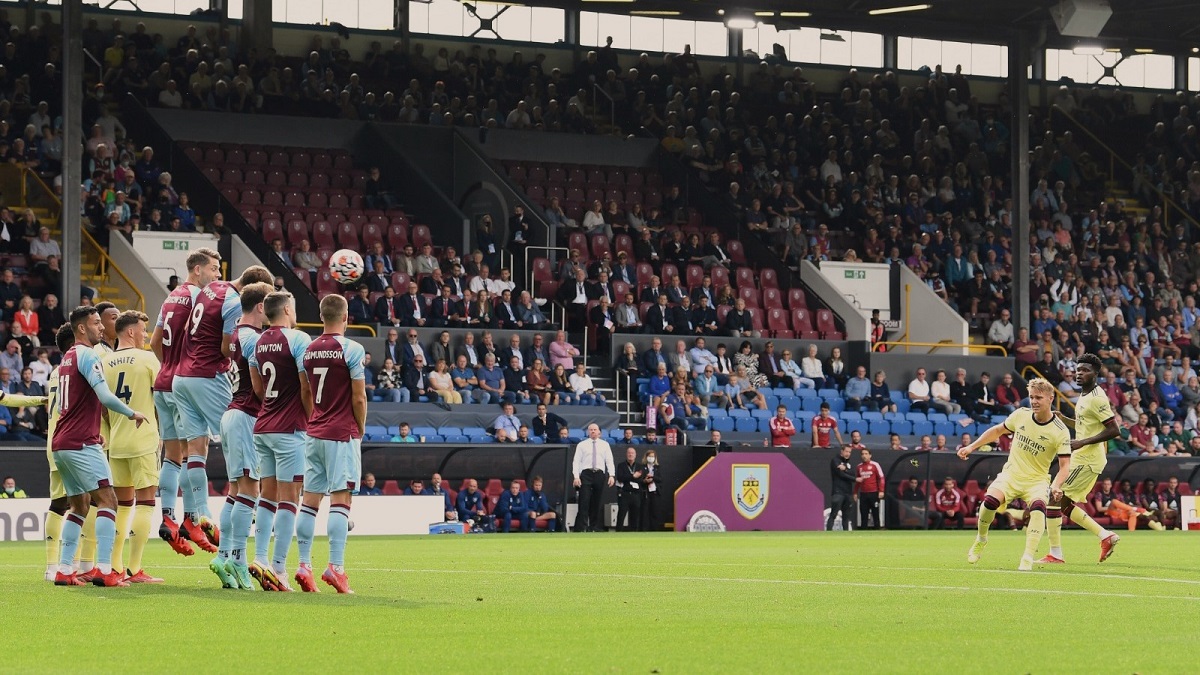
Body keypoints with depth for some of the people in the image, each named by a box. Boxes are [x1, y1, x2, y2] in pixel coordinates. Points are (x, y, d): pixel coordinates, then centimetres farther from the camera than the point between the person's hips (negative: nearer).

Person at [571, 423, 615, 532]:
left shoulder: (605, 445, 12)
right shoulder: (582, 445, 8)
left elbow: (609, 461, 7)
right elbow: (576, 461, 3)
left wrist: (611, 475, -6)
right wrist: (576, 476, -9)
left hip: (600, 474, 2)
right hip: (586, 474, -2)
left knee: (597, 503, 3)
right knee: (584, 503, -9)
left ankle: (594, 528, 9)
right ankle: (581, 528, -10)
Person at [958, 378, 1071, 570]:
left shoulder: (1060, 431, -13)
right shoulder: (1021, 415, -3)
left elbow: (1064, 464, -13)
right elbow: (997, 431, 15)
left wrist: (1057, 486, -32)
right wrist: (972, 447, 12)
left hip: (1037, 479, -2)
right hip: (1011, 474, 2)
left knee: (1038, 506, -34)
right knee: (991, 500, -26)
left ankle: (1027, 559, -32)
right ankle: (981, 539, 3)